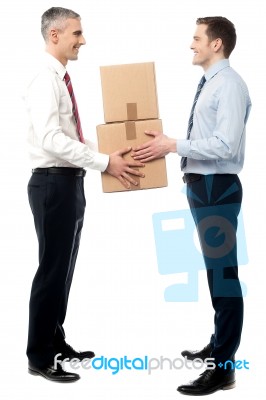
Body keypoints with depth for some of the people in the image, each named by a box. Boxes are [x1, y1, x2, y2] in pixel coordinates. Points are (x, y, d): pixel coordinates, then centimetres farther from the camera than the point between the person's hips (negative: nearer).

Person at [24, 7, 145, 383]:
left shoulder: (63, 80, 14)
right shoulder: (45, 80, -16)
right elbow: (52, 139, -27)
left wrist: (110, 156, 3)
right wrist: (105, 162, -26)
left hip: (71, 183, 9)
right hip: (53, 184, -9)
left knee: (64, 268, 16)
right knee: (52, 269, -4)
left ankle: (55, 342, 29)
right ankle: (39, 357, 7)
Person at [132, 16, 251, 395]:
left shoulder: (229, 84, -14)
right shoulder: (209, 84, 15)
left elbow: (225, 146, -23)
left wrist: (174, 145, -20)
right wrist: (168, 143, 8)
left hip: (218, 188, -10)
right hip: (202, 185, 10)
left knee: (223, 271, -5)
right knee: (215, 269, 19)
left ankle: (223, 368, 1)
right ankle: (219, 345, 34)